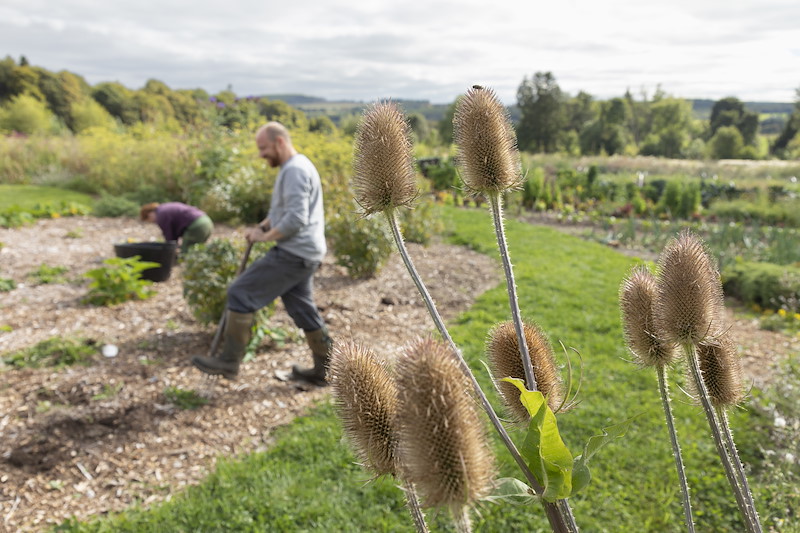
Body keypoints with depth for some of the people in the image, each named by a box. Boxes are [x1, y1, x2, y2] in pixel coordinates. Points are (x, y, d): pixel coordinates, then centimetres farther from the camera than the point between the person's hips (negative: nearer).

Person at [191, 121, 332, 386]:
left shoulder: (294, 170, -16)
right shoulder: (295, 167, 17)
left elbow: (295, 220, -25)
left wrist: (265, 236, -13)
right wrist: (262, 226, 11)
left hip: (293, 254, -10)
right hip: (303, 254, 10)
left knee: (241, 294, -5)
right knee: (302, 309, 16)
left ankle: (229, 361, 4)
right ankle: (324, 369, 23)